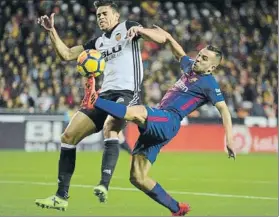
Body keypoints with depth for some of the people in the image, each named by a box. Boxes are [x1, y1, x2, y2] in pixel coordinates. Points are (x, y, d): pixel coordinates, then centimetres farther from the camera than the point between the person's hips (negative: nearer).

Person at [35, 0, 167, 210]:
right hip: (105, 94, 7)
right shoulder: (98, 42, 21)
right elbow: (66, 54, 21)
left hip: (128, 93, -7)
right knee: (68, 136, -1)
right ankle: (61, 196, 1)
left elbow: (160, 38, -8)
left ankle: (104, 186, -44)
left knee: (110, 128, -37)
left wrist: (140, 29, -26)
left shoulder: (127, 27, 5)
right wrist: (52, 31, 9)